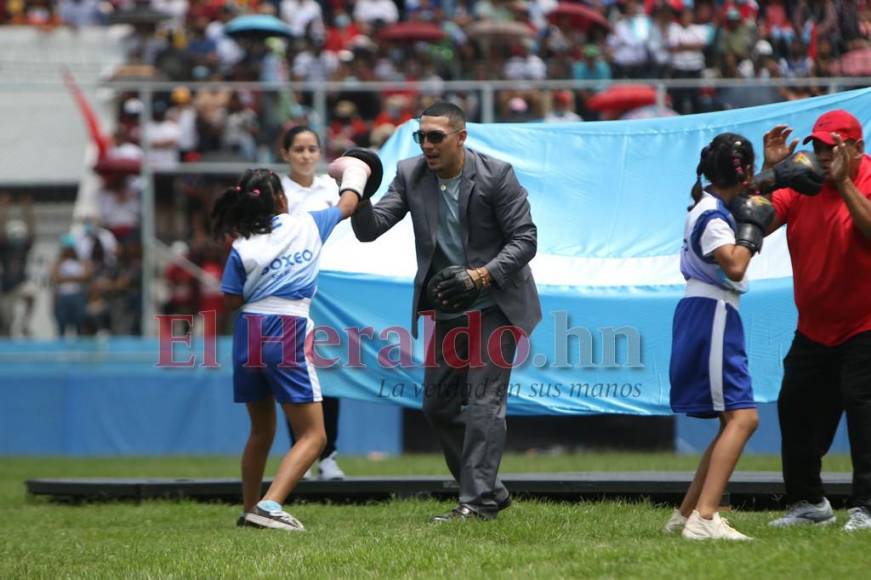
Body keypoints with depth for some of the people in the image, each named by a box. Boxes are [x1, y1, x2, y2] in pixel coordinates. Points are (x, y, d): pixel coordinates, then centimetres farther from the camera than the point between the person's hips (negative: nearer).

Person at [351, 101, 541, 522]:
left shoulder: (496, 175, -13)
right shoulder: (411, 176, -1)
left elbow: (524, 239, -12)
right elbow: (370, 230, -6)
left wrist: (478, 276, -24)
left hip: (494, 304, -6)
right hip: (447, 311, 6)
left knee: (484, 400, -12)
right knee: (438, 405, 8)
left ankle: (477, 501, -12)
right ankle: (490, 491, 20)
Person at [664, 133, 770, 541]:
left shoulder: (712, 207, 14)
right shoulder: (713, 216, -15)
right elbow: (735, 266, -28)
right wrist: (750, 227, -15)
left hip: (703, 315, 11)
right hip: (711, 317, -11)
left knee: (736, 420, 15)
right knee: (742, 417, -18)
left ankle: (686, 514, 16)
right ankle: (704, 518, -30)